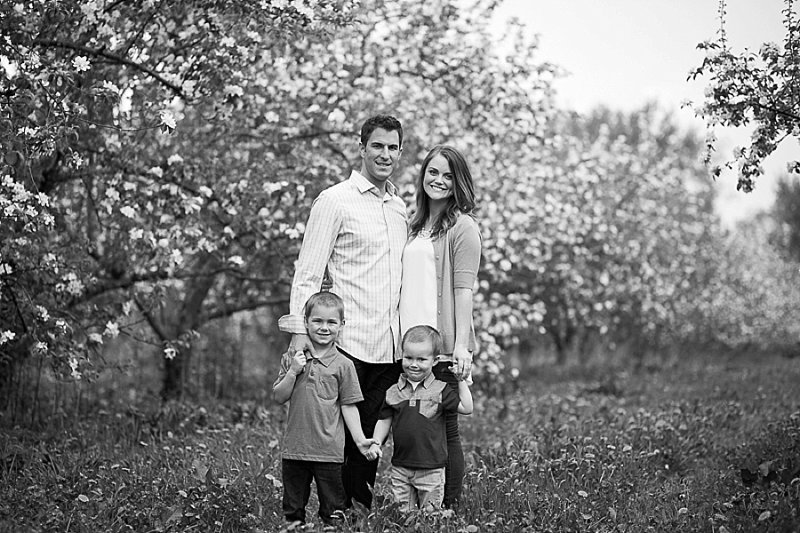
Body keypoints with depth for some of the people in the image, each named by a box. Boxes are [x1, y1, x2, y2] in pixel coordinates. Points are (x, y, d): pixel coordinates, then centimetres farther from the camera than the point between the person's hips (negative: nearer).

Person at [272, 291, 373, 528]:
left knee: (332, 510, 5)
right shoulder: (292, 359, 4)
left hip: (328, 452, -2)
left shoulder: (343, 365, -3)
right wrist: (293, 372, -12)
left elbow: (348, 406, 0)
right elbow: (279, 397, 2)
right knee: (293, 506, 13)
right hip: (294, 448, 2)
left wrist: (360, 439, -6)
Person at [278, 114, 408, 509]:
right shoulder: (335, 201, -3)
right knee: (340, 437, -5)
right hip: (347, 343, -6)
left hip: (389, 347, 6)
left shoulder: (400, 208, 17)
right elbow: (307, 274, -6)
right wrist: (301, 331, -15)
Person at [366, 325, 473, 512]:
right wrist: (376, 443, 0)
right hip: (400, 467, 3)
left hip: (431, 470, -3)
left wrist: (461, 381, -8)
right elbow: (384, 420, 13)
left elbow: (466, 408, -7)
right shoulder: (393, 392, 5)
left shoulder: (441, 390, -3)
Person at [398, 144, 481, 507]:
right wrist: (401, 337, 15)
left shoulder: (462, 227, -4)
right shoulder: (418, 226, 18)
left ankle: (449, 509, 5)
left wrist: (462, 345, -18)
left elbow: (463, 290, -11)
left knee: (444, 430, -2)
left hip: (443, 349, -7)